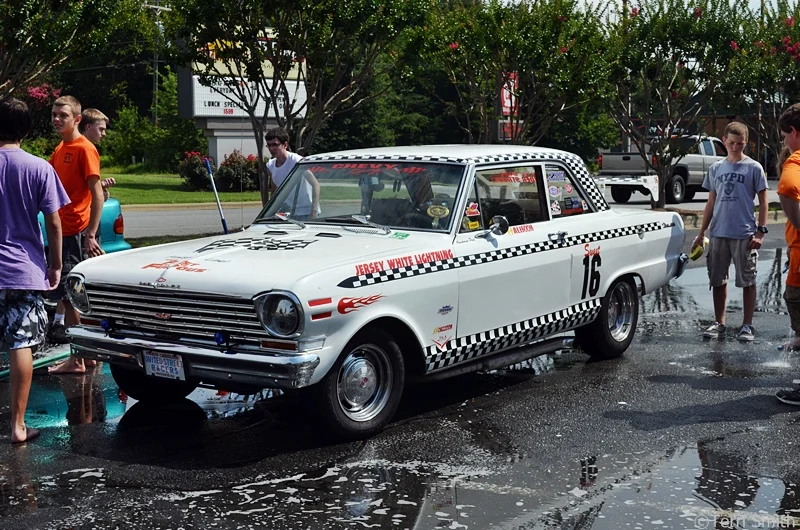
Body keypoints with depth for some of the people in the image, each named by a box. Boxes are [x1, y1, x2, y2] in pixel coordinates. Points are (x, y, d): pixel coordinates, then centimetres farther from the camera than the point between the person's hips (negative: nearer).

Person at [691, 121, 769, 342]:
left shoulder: (754, 168, -1)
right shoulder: (716, 168, 10)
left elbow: (762, 202, 0)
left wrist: (760, 231, -9)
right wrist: (702, 232, 12)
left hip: (744, 235, -4)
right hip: (718, 233, 4)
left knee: (747, 281, 2)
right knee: (718, 280, 9)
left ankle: (747, 325, 10)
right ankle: (719, 323, 19)